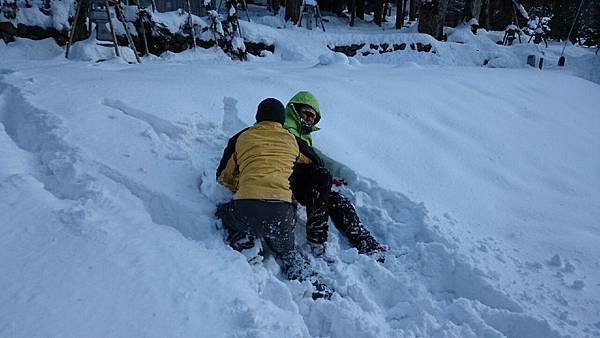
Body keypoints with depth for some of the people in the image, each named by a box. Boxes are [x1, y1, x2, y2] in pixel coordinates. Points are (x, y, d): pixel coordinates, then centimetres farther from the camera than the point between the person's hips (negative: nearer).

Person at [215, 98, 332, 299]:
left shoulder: (241, 138, 17)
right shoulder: (292, 140, 18)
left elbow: (223, 177, 24)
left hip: (246, 208, -1)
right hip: (281, 210, 1)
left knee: (222, 213, 33)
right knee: (286, 250, 29)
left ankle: (244, 239, 5)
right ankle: (312, 284, 6)